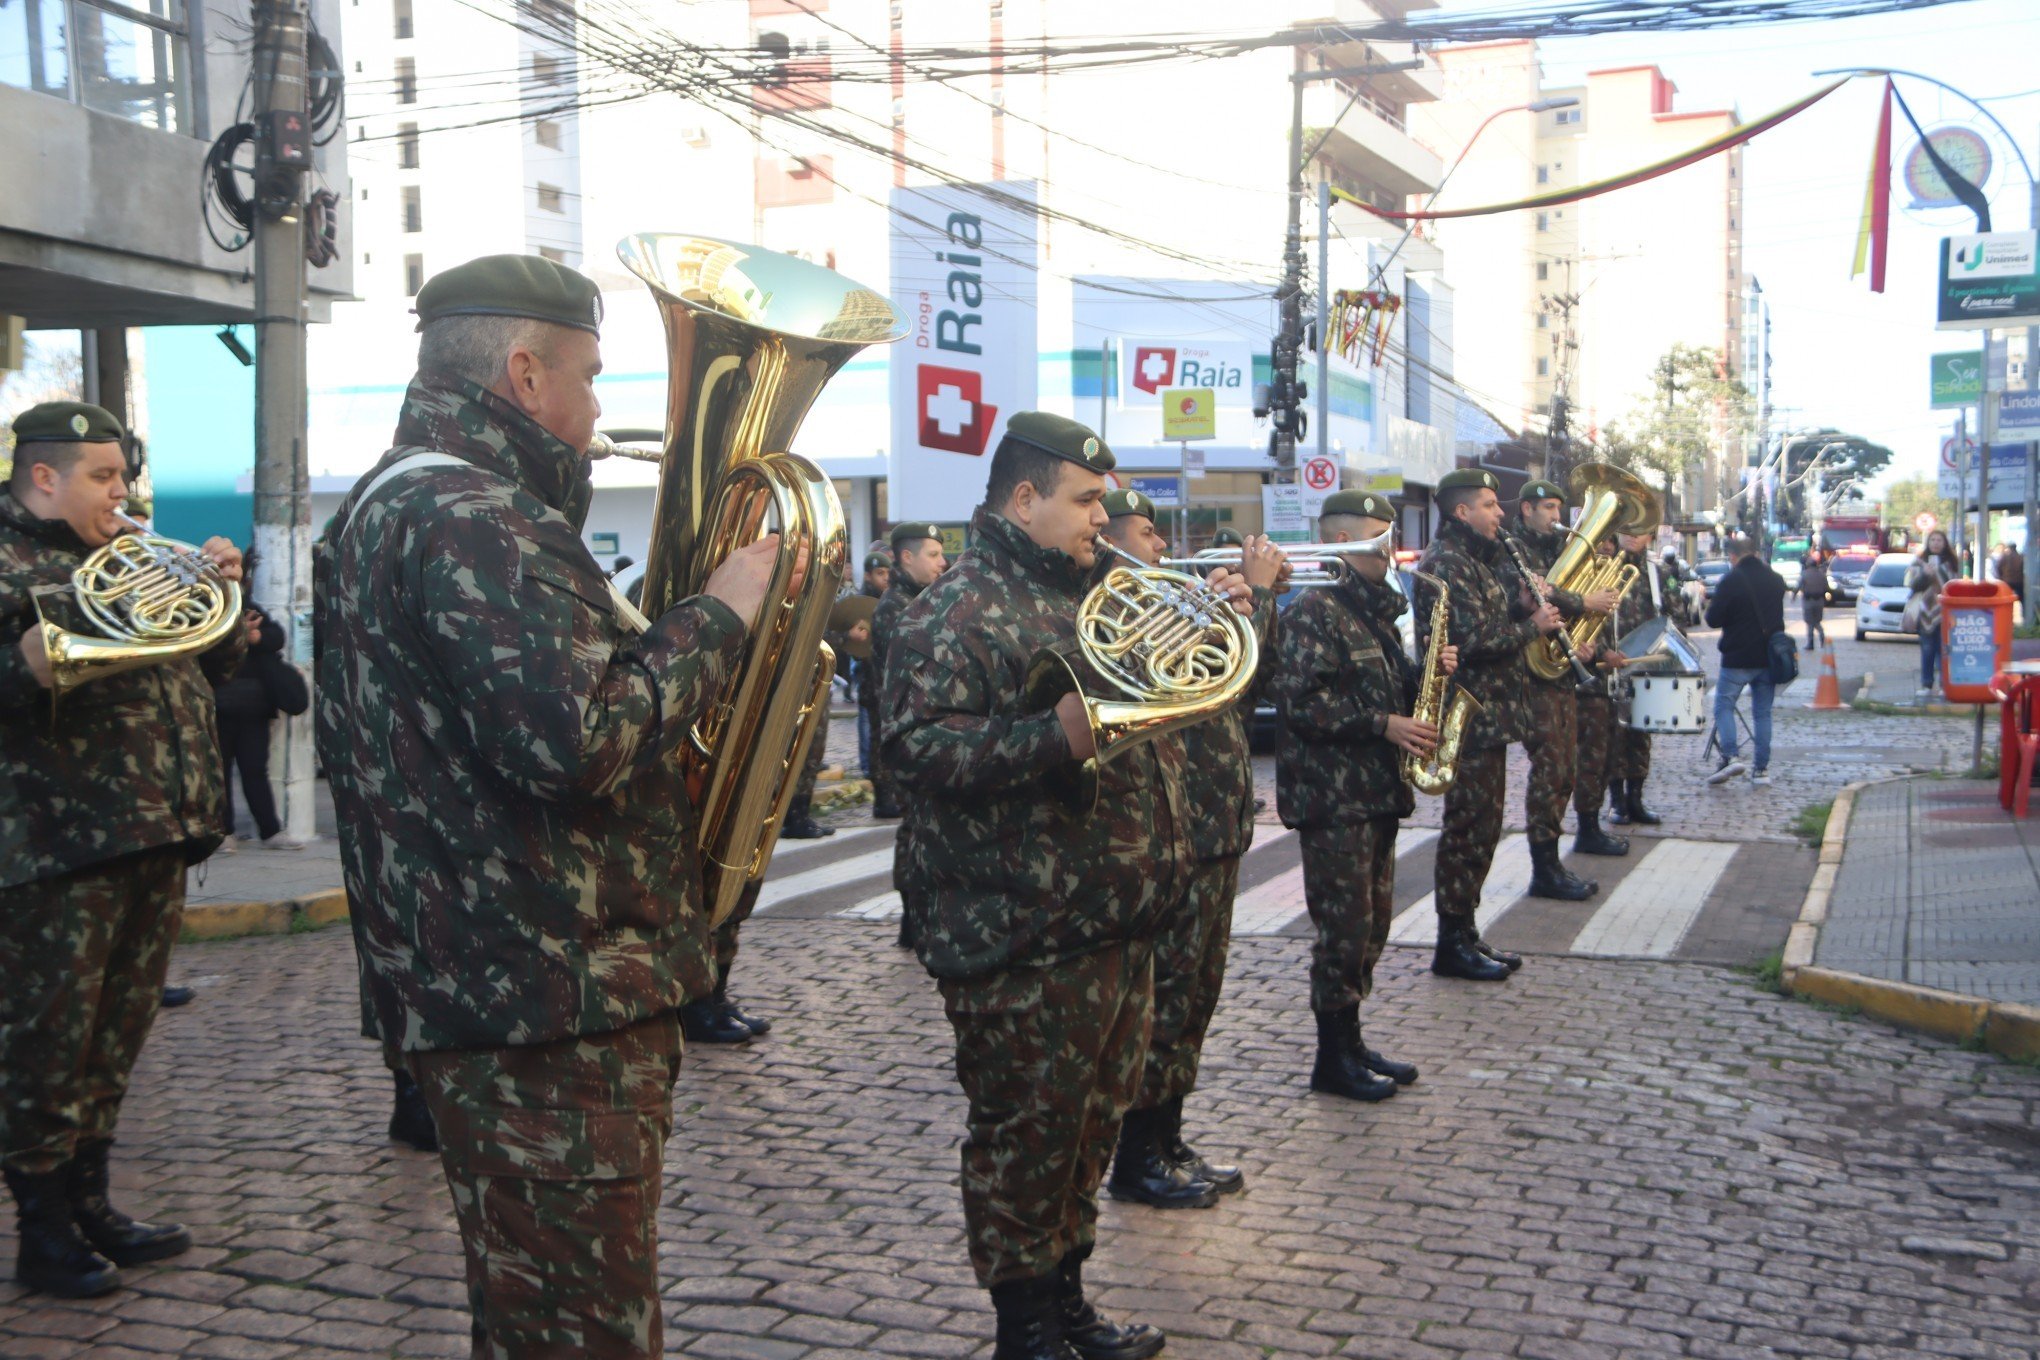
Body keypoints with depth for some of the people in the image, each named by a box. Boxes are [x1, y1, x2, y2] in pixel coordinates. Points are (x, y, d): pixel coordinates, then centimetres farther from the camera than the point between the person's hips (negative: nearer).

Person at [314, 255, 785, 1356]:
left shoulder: (389, 503, 17)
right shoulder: (472, 519, -18)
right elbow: (577, 738, -29)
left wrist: (667, 624, 12)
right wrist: (717, 615, -16)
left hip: (461, 973, 11)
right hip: (545, 1009, -11)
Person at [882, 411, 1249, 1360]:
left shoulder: (1087, 597, 18)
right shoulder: (957, 610, -12)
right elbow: (916, 743, -24)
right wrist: (1054, 738, -33)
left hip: (1119, 924, 9)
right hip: (1024, 940, -9)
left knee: (1092, 1128, 19)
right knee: (1027, 1137, 2)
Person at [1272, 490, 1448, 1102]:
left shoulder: (1374, 610, 17)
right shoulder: (1313, 612, -12)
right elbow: (1300, 701, -21)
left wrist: (1427, 672, 5)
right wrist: (1384, 725, -21)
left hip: (1377, 790, 9)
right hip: (1333, 795, -9)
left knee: (1373, 922, 13)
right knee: (1346, 927, -5)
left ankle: (1350, 1041, 24)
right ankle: (1334, 1060, 5)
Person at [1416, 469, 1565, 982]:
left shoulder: (1476, 559, 17)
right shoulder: (1446, 564, -15)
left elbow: (1496, 619, 23)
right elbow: (1475, 641, -23)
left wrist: (1530, 608, 4)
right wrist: (1533, 626, -10)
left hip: (1488, 714, 10)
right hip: (1468, 718, -10)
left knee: (1481, 825, 14)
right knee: (1468, 827, -5)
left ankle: (1465, 934, 21)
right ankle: (1453, 944, 2)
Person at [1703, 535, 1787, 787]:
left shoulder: (1731, 580, -13)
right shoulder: (1776, 580, 7)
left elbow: (1713, 619, -13)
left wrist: (1712, 605, 7)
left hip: (1738, 658, -5)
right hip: (1769, 656, 5)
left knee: (1723, 706, 4)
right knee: (1763, 712, 10)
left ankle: (1730, 756, -15)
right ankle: (1762, 768, 9)